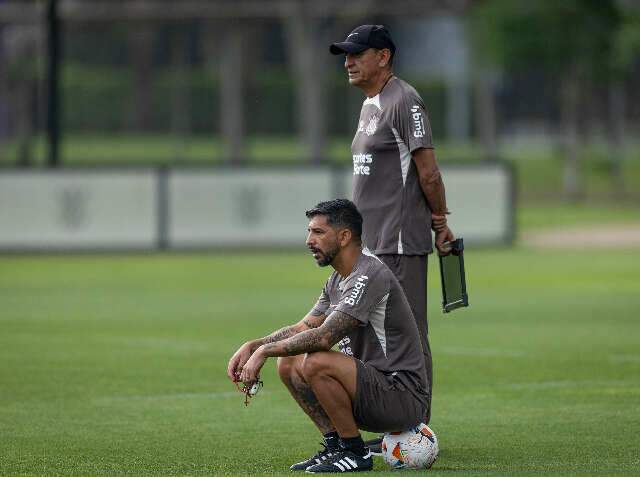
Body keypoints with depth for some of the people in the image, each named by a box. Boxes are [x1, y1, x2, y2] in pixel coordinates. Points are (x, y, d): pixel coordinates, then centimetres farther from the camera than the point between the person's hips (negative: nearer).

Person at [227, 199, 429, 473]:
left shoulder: (370, 276, -20)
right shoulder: (337, 280, 13)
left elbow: (324, 337, -27)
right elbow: (303, 328, 14)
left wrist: (265, 351, -19)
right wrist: (253, 346, 0)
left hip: (402, 396, -10)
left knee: (317, 363, -28)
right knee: (288, 364, 5)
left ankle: (355, 453, -13)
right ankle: (335, 446, 6)